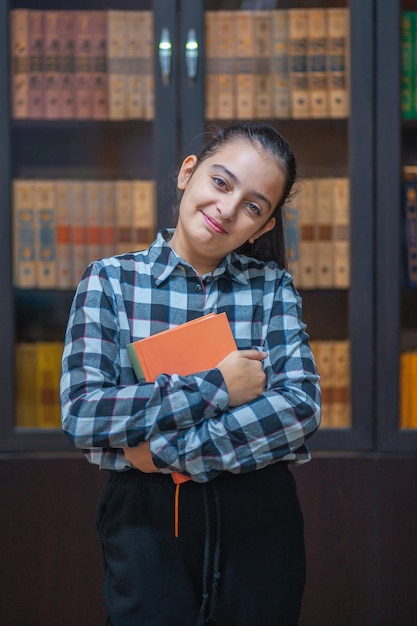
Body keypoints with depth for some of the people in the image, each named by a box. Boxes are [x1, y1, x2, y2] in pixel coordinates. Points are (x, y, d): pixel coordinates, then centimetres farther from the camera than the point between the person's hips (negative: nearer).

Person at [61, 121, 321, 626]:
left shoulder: (273, 286, 4)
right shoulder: (111, 281, -1)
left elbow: (301, 408, -10)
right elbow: (81, 416, -12)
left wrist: (168, 448, -17)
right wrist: (215, 387, -15)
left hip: (259, 521, 2)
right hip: (145, 523, -1)